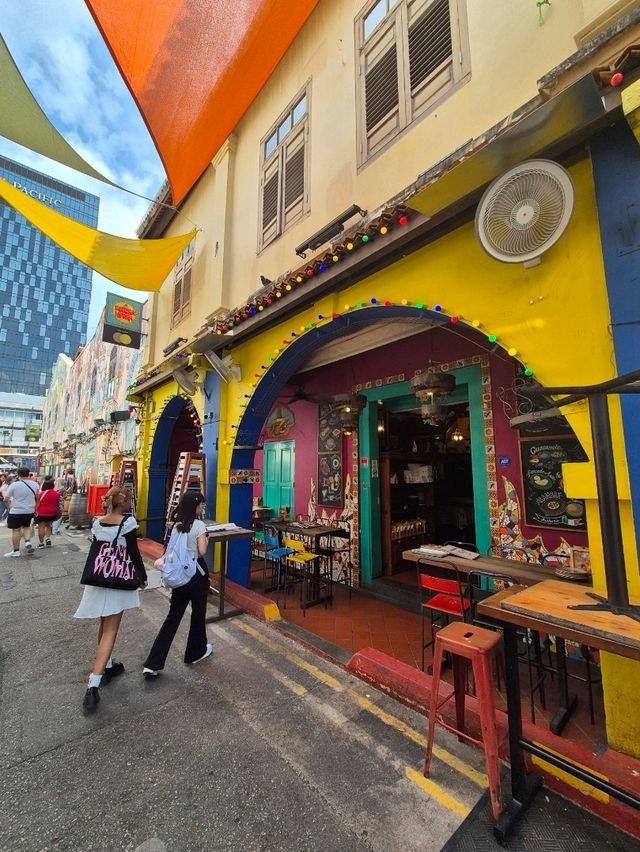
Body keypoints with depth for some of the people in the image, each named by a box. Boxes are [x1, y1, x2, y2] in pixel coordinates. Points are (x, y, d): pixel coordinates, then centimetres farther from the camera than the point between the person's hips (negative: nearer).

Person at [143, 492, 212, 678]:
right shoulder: (199, 525, -17)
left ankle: (153, 664, 11)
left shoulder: (177, 523, 3)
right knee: (198, 613, 15)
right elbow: (202, 551, -19)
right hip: (197, 573, -6)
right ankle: (195, 652, 33)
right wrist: (206, 540, -3)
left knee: (173, 616, 12)